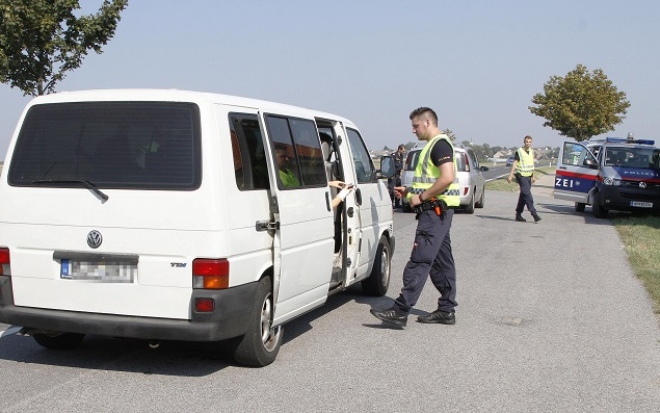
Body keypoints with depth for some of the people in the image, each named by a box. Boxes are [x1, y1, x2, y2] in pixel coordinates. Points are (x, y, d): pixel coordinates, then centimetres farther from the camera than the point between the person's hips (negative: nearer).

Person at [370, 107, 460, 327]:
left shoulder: (440, 144, -12)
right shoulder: (433, 145, 20)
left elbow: (447, 178, -24)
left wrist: (421, 197, -19)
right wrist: (409, 191, 15)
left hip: (435, 210, -11)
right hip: (436, 211, 11)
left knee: (419, 261, -13)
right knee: (441, 262, 12)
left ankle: (400, 311, -15)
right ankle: (446, 310, 17)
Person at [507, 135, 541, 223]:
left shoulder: (531, 151, 13)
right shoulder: (519, 152, -7)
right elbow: (514, 164, -10)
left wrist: (533, 176, 23)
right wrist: (510, 175, -18)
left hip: (528, 176, 7)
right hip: (521, 175, -7)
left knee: (523, 195, 9)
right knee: (527, 194, -16)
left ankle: (518, 215, 14)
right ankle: (533, 213, -22)